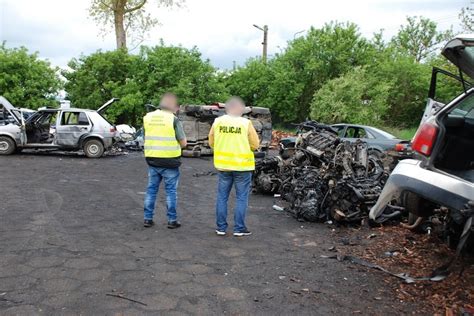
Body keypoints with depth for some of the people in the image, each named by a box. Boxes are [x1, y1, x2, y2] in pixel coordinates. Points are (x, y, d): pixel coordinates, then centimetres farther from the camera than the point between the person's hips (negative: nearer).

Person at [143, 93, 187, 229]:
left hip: (152, 160, 4)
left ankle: (148, 219, 20)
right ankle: (172, 220, 13)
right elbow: (183, 143, -8)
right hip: (169, 161, -4)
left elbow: (146, 137, 12)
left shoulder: (148, 117, 4)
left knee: (151, 189, 15)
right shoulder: (173, 119, -12)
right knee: (171, 191, 6)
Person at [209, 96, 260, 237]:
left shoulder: (217, 121, -2)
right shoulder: (246, 123, -11)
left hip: (223, 165, 3)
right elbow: (255, 145, -6)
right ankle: (239, 229, 11)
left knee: (222, 196, 13)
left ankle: (221, 227, 18)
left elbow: (211, 142, 6)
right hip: (242, 166, -3)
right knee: (242, 197, 8)